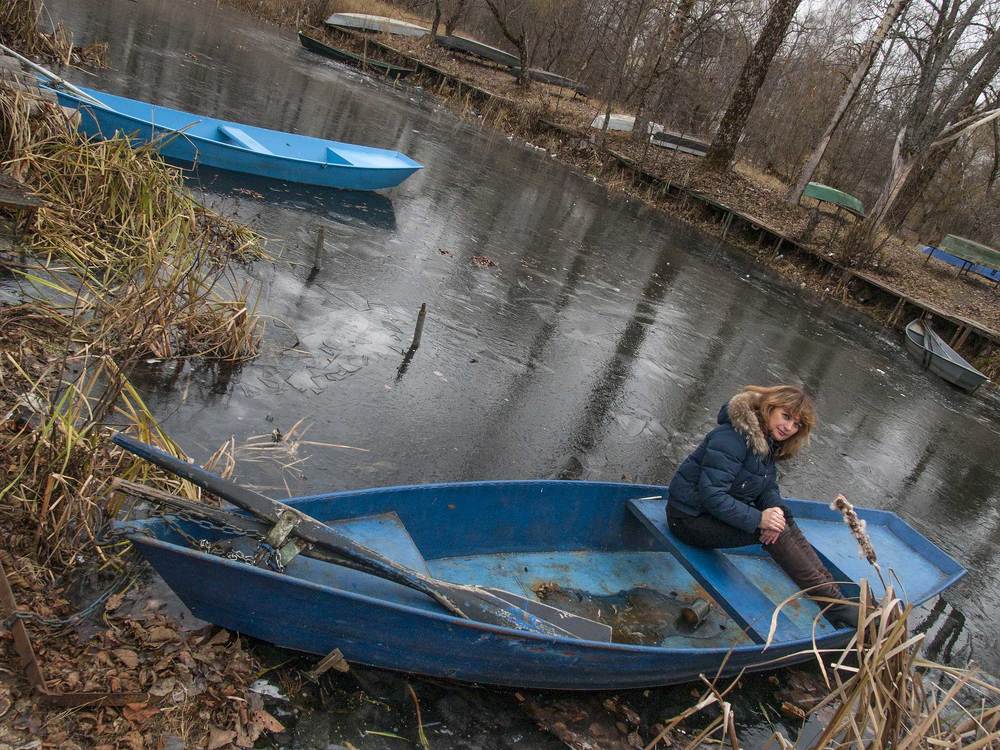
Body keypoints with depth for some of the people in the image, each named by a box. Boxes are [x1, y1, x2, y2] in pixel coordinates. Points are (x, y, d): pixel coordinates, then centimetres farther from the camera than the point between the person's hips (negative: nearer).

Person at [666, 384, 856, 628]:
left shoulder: (768, 442, 6)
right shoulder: (733, 437, -24)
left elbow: (769, 486, 3)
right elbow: (711, 494, -29)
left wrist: (776, 508, -19)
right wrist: (758, 519, -31)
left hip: (721, 508, 9)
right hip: (690, 516, -9)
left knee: (784, 521, -7)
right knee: (776, 530, -20)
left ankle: (834, 591, -8)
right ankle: (835, 606, -15)